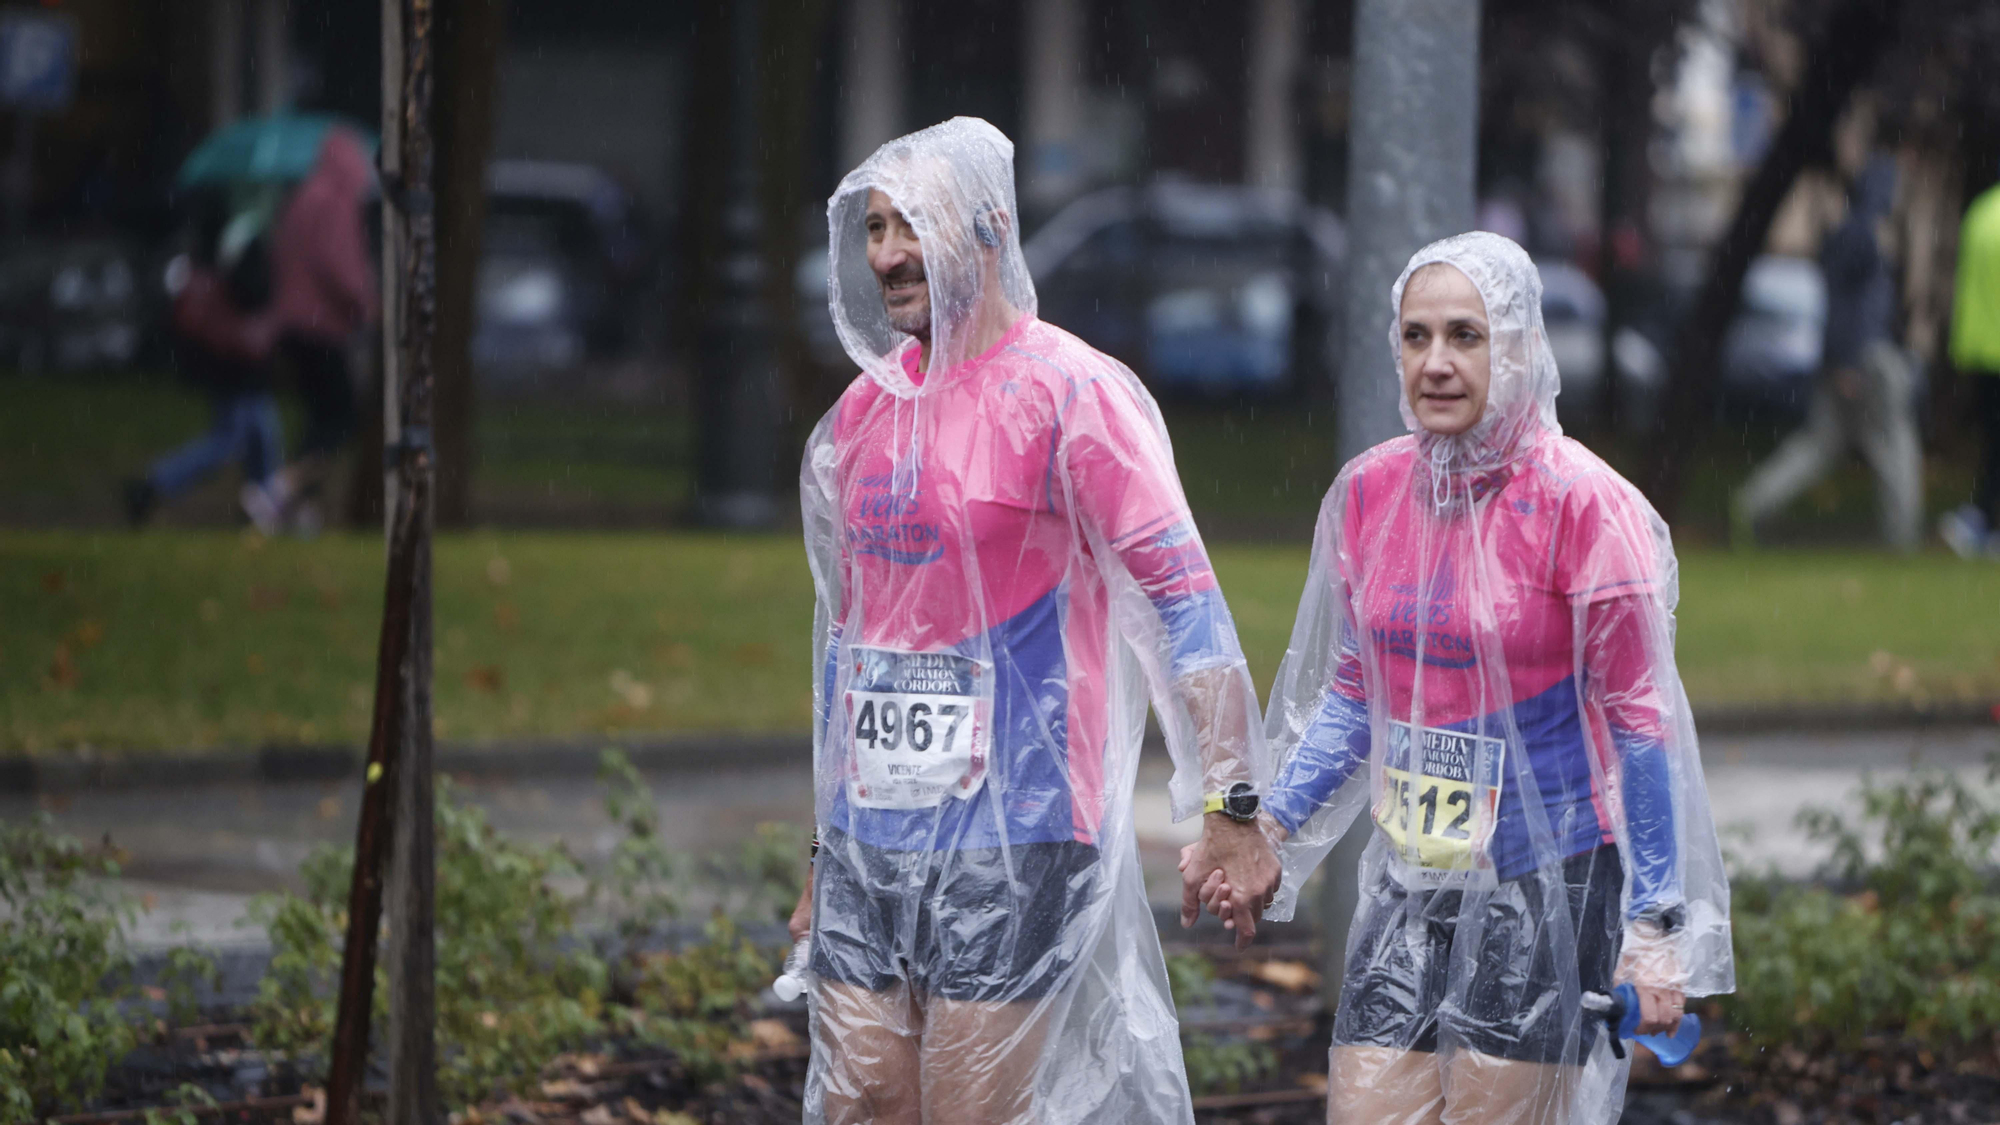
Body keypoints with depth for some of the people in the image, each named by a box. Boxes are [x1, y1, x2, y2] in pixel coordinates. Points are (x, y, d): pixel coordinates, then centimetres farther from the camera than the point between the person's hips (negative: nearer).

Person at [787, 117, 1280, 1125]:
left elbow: (1183, 599, -13)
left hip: (1014, 841, -7)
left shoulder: (1067, 392, -8)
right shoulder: (865, 408, 13)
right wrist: (824, 853, 24)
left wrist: (1229, 806, -21)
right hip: (869, 840, 7)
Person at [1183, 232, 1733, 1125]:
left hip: (1547, 883, -5)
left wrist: (1656, 927, -10)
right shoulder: (1370, 491, 5)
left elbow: (1637, 720, -9)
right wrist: (1268, 829, 5)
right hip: (1409, 883, 5)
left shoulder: (1579, 503, -11)